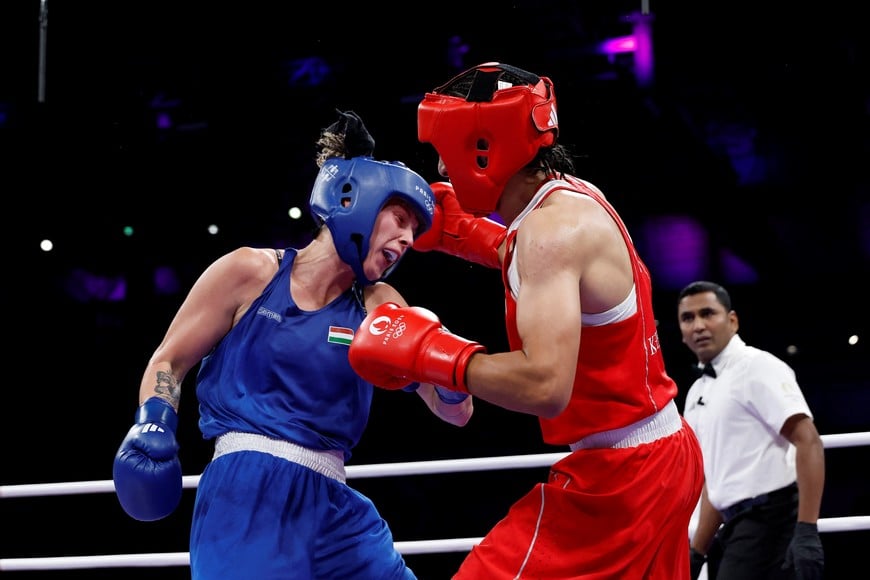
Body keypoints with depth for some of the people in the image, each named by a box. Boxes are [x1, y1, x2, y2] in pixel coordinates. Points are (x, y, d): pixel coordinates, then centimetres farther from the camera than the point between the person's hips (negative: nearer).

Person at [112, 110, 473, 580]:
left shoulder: (378, 306, 11)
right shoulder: (250, 272, 2)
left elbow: (456, 412, 10)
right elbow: (169, 361, 10)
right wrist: (153, 425, -9)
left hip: (330, 506, 5)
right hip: (245, 495, -5)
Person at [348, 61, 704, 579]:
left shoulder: (555, 226, -21)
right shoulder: (572, 199, 7)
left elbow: (545, 385, -33)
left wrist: (424, 352, -23)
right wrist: (459, 232, 20)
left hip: (618, 474, -10)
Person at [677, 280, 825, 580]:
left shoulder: (757, 367, -7)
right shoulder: (696, 394, 18)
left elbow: (809, 442, -16)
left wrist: (807, 530, -24)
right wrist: (697, 552, 19)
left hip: (770, 518, -9)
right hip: (736, 526, 9)